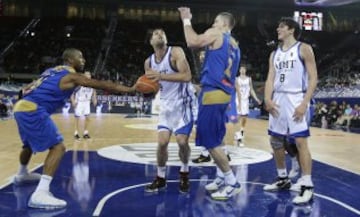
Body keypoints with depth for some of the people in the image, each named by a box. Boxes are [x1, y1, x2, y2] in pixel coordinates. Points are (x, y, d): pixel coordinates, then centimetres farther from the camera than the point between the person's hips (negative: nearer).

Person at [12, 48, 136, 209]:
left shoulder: (51, 71, 23)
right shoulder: (72, 76, -3)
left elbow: (27, 89, 29)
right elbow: (103, 85, -6)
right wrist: (131, 89, -3)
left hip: (20, 107, 10)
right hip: (33, 111, -10)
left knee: (30, 144, 32)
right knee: (57, 147, -12)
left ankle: (22, 175, 57)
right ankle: (40, 194, -22)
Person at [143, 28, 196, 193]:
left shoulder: (176, 52, -14)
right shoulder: (149, 62, 3)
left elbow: (187, 76, -27)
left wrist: (161, 76, -33)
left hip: (183, 102, -4)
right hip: (166, 104, 5)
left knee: (182, 141, -9)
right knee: (162, 142, -3)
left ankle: (184, 174, 18)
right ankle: (160, 178, 15)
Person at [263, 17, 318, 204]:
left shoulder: (304, 49, -2)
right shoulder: (274, 54, 15)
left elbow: (313, 78, -7)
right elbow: (270, 79, 9)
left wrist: (305, 103, -17)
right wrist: (267, 99, -10)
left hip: (296, 98, -7)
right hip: (278, 100, 7)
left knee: (300, 141, -12)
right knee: (275, 141, 10)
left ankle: (307, 186, -6)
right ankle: (283, 179, 24)